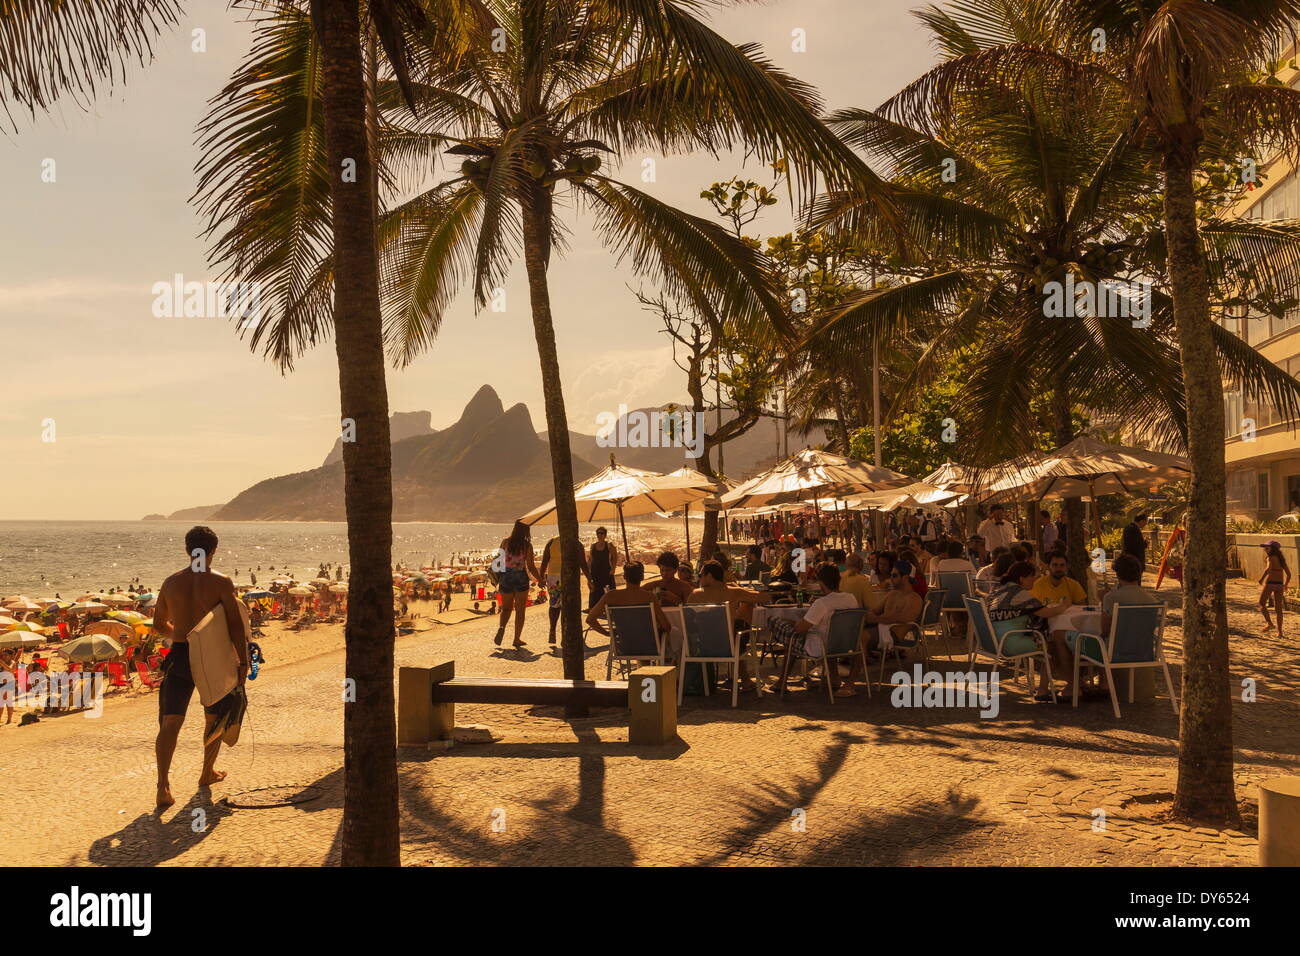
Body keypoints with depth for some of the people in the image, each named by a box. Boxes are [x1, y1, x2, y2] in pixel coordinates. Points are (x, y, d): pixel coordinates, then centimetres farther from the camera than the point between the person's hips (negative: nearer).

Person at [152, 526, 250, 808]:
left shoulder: (171, 582, 4)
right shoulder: (220, 582, -8)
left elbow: (159, 624, 15)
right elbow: (235, 625, -13)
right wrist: (243, 663, -8)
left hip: (179, 657, 2)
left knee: (170, 722, 0)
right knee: (215, 717, 19)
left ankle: (163, 785, -13)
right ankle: (208, 772, 33)